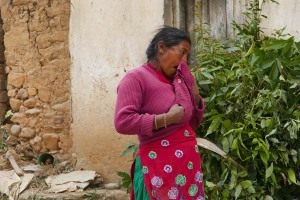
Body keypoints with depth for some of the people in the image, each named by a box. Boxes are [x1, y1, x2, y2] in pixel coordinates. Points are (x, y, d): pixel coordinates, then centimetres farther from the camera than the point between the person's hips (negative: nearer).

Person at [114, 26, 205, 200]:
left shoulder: (178, 81, 15)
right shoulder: (136, 78, -7)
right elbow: (122, 122, -19)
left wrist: (196, 98, 5)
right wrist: (166, 119, -18)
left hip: (189, 162, 7)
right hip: (160, 166, -7)